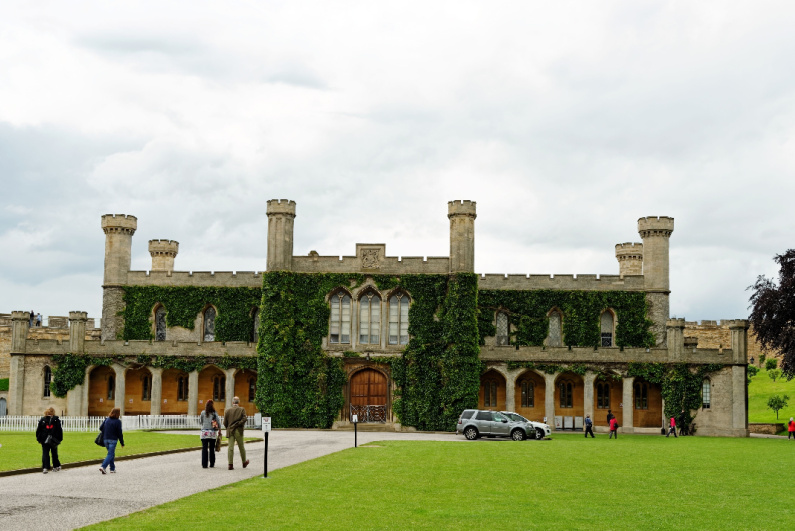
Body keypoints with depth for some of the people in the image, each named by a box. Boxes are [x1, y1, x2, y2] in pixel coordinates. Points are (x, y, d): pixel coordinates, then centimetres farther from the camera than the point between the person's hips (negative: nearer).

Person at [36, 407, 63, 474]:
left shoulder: (42, 420, 0)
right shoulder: (56, 420, -1)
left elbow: (38, 430, 2)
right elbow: (59, 430, 0)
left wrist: (39, 439, 9)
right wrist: (59, 439, 5)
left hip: (44, 440, -1)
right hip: (54, 440, 1)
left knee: (45, 453, 0)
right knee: (54, 453, 13)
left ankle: (45, 467, -11)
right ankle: (56, 466, 21)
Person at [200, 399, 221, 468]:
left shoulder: (203, 413, -1)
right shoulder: (214, 413, -1)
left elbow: (201, 421, 10)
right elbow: (218, 422, 2)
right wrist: (219, 429, 16)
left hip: (204, 432, 0)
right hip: (213, 432, 0)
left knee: (204, 449, 1)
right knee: (212, 449, 8)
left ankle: (204, 464, -3)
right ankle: (212, 464, 12)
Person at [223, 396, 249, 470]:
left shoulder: (227, 411, 2)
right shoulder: (241, 410, -4)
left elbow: (225, 423, 2)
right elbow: (244, 419, -16)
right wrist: (238, 424, -5)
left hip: (230, 431, 2)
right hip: (238, 431, -2)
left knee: (230, 447, -1)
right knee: (241, 447, 11)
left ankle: (230, 464, -8)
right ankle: (244, 462, 26)